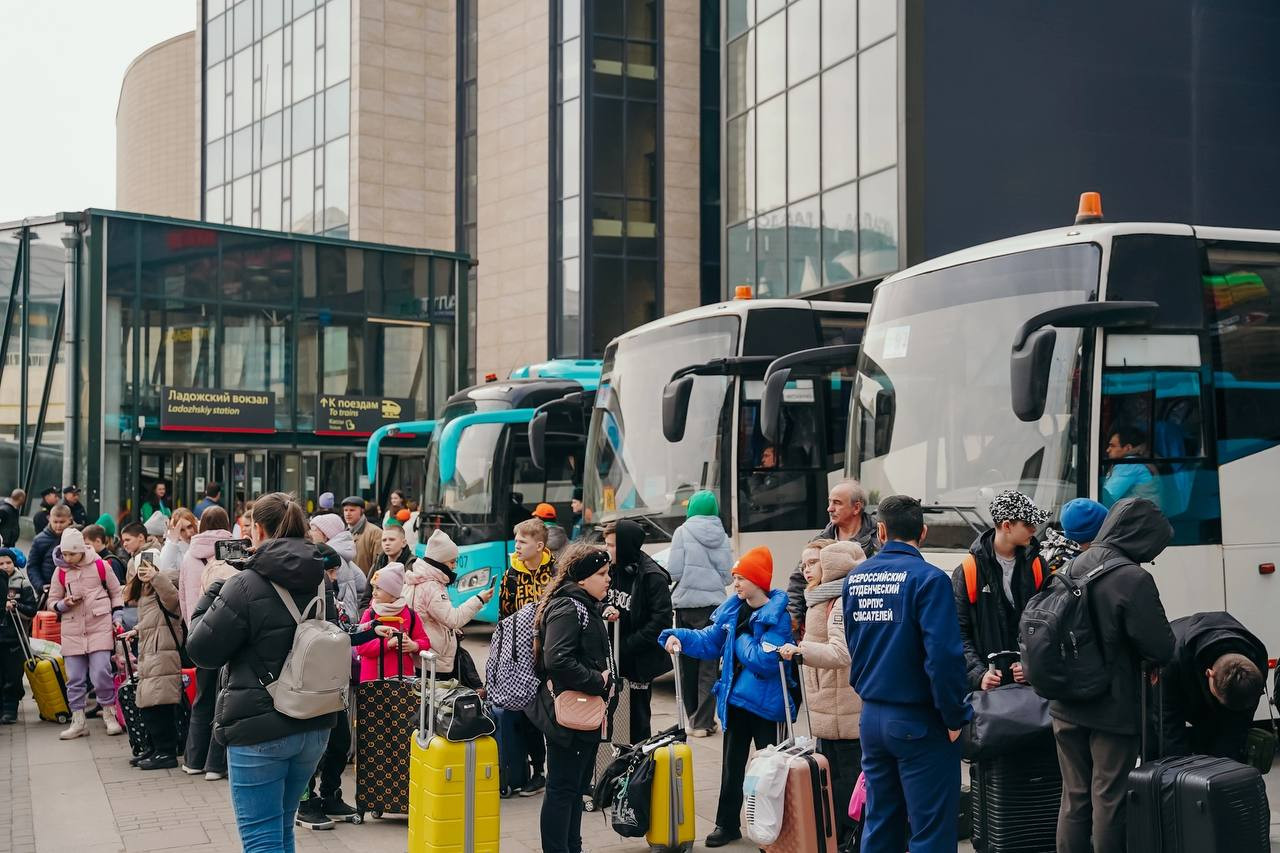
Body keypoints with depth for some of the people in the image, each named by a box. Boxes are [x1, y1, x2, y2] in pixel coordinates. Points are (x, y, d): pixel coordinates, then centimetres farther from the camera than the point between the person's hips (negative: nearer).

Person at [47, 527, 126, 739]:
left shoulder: (100, 567, -1)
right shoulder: (60, 572, 5)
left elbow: (116, 593, 10)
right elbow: (52, 602, 13)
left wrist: (116, 618, 2)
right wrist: (64, 604, -8)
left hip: (100, 628, -3)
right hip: (72, 632, 3)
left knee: (101, 674, -10)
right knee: (74, 678, 4)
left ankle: (110, 715, 7)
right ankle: (78, 722, 13)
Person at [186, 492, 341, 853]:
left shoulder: (246, 586, -15)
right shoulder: (320, 584, 4)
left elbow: (201, 650, -8)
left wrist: (214, 590, 4)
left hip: (259, 730, -7)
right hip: (314, 727, 7)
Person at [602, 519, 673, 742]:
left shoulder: (652, 576, -15)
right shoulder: (612, 569, 4)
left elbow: (661, 620, -18)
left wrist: (628, 645, -19)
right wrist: (606, 610, -9)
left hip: (640, 659, -6)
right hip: (613, 655, 6)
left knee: (638, 716, 3)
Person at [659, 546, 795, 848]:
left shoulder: (778, 616, -18)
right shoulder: (732, 610, 4)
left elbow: (764, 660, -27)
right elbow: (709, 641, 6)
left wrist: (742, 640, -13)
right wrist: (679, 637, -9)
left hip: (766, 703, -7)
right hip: (734, 698, 7)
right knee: (732, 765, 15)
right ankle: (727, 823, 27)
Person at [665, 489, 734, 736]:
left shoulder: (683, 532, -5)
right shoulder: (721, 536, 2)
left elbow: (673, 570, -8)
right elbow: (728, 575, 4)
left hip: (687, 603, -2)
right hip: (714, 603, 2)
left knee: (689, 663, 10)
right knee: (709, 664, 3)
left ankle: (694, 718, 16)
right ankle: (704, 721, -1)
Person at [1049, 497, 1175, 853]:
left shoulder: (1071, 568, 4)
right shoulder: (1133, 579, -19)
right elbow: (1162, 649, -17)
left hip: (1066, 707, 6)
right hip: (1114, 710, -6)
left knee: (1074, 797, 14)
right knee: (1109, 800, 4)